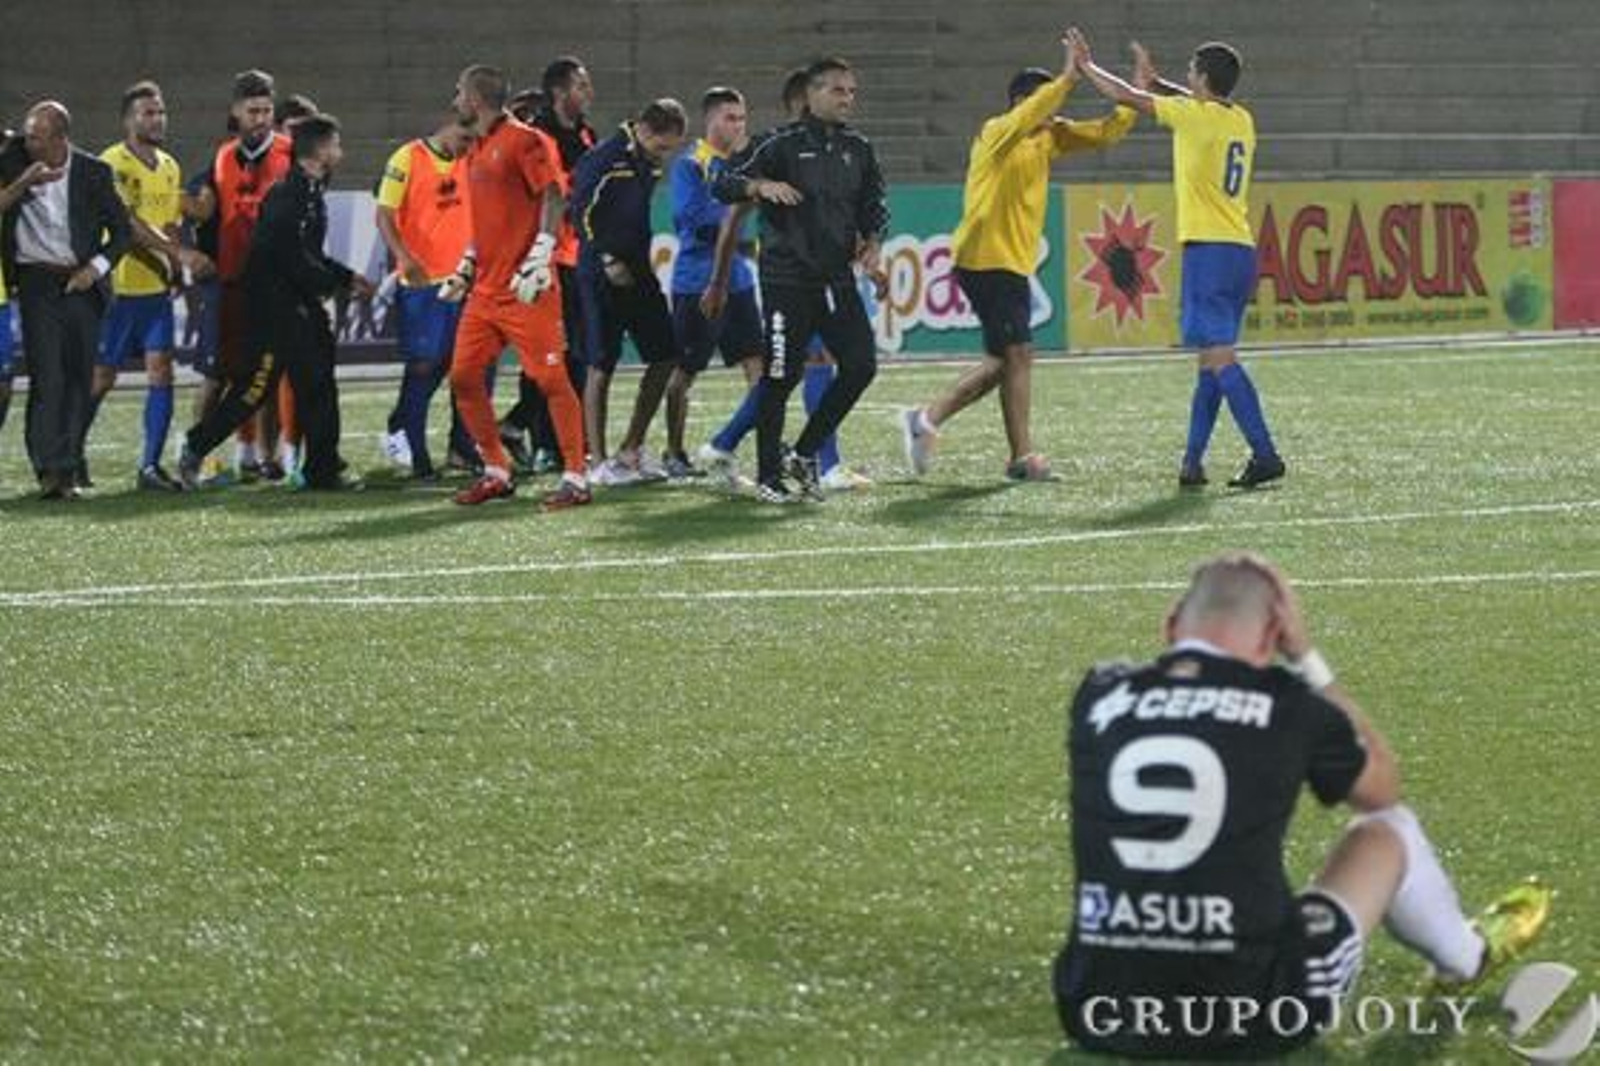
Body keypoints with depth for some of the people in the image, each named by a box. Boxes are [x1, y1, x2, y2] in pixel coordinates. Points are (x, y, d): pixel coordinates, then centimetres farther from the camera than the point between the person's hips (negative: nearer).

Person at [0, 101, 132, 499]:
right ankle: (48, 469, -15)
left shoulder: (93, 172, -2)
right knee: (46, 376, -11)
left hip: (82, 284, 1)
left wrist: (96, 267, -8)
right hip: (37, 283, -1)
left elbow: (122, 230, 4)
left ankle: (69, 469, 11)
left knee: (79, 377, 3)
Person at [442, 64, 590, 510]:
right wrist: (466, 269, 21)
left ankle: (576, 480, -3)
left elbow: (553, 200, -15)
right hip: (486, 289, 9)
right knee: (463, 377, 6)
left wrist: (539, 260, -21)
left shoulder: (524, 141, -9)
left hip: (526, 289, -9)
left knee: (551, 378, -7)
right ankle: (497, 473, 15)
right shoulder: (477, 152, 18)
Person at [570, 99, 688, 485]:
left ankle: (631, 450, 16)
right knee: (601, 366, -3)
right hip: (603, 276, -8)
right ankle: (599, 462, 2)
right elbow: (582, 214, -15)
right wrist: (608, 260, -16)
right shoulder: (603, 161, -14)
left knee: (666, 357, 7)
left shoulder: (649, 164, 11)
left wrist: (649, 257, 10)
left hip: (639, 274, 8)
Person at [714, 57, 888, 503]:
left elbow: (873, 206, 19)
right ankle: (768, 478, 7)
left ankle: (806, 454, 14)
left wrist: (872, 245, 0)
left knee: (861, 364, -1)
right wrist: (762, 185, -26)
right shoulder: (785, 145, -5)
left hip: (838, 278, 6)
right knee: (781, 378, -3)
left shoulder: (858, 150, 12)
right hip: (787, 278, -6)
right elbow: (725, 186, -7)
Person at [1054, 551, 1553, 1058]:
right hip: (1247, 1024, -2)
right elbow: (1383, 784, 17)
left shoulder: (1099, 696, 1)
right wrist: (1306, 658, 17)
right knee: (1390, 828, 22)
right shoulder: (1287, 706, -5)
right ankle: (1466, 957, 52)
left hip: (1101, 1019, 2)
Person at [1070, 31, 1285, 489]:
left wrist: (1086, 66, 16)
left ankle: (1265, 455, -21)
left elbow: (1126, 97, 1)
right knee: (1212, 359, 12)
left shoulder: (1196, 115, -7)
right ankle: (1192, 462, 13)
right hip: (1242, 250, 8)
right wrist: (1155, 82, 45)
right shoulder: (1240, 120, 13)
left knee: (1220, 357, -12)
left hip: (1209, 249, -8)